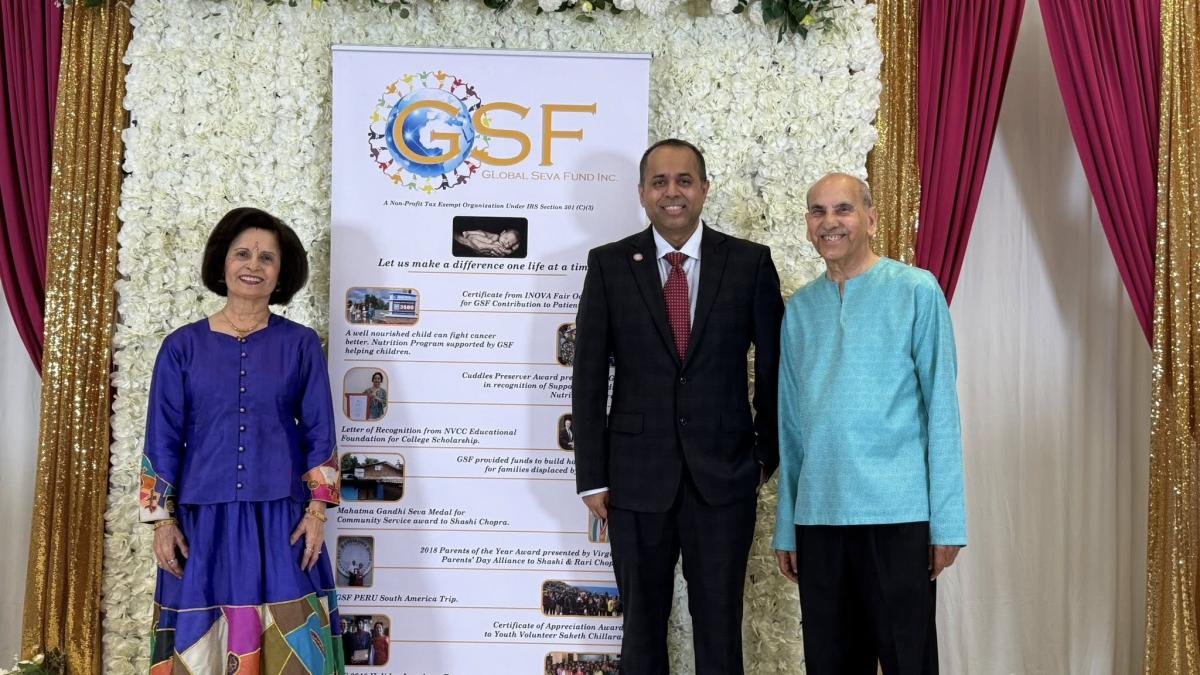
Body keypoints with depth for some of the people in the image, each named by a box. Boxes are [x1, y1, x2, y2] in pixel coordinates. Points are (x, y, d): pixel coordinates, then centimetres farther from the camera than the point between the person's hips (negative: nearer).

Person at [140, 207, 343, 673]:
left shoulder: (301, 344, 3)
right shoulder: (183, 346, 3)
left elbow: (319, 433, 3)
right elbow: (162, 440, 4)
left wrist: (317, 510, -4)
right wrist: (162, 519, -2)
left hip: (281, 518, 0)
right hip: (203, 519, 1)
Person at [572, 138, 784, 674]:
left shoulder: (750, 262, 0)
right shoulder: (609, 265, 1)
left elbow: (775, 365, 7)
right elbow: (588, 377, 1)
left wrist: (767, 455, 6)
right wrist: (592, 477, -2)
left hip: (724, 474, 0)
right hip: (638, 475, 1)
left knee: (719, 625, 8)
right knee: (642, 624, 12)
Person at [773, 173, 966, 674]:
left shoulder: (916, 291, -1)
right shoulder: (798, 309, 11)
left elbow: (941, 407, -3)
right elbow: (790, 424, 13)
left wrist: (947, 519, -7)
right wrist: (786, 526, 12)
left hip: (898, 512, -4)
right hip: (817, 514, 4)